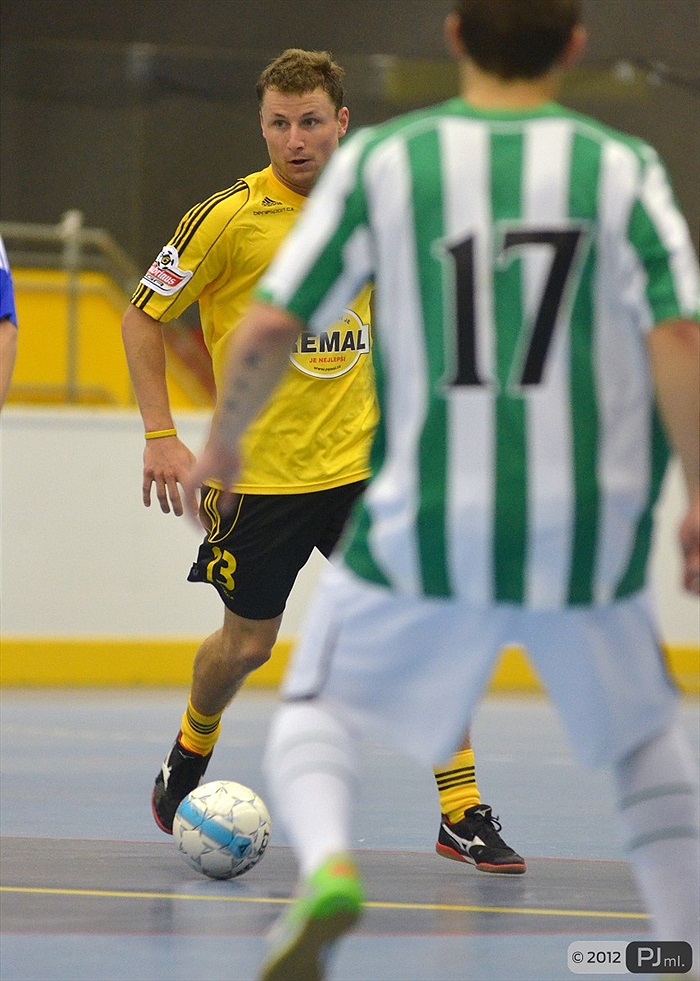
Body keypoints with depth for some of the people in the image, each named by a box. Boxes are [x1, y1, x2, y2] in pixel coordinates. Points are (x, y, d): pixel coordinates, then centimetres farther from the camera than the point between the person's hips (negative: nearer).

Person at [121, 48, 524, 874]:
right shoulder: (229, 217, -10)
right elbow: (143, 316, -3)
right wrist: (161, 436, -9)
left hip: (363, 464, 3)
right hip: (258, 474, -3)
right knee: (247, 643, 8)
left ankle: (461, 813, -3)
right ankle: (189, 754, 41)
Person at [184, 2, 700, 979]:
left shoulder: (382, 158, 0)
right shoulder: (622, 166, 0)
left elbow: (271, 325, -2)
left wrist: (221, 444, 14)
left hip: (426, 527, -1)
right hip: (585, 533, 1)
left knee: (318, 710, 16)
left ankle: (326, 865, -14)